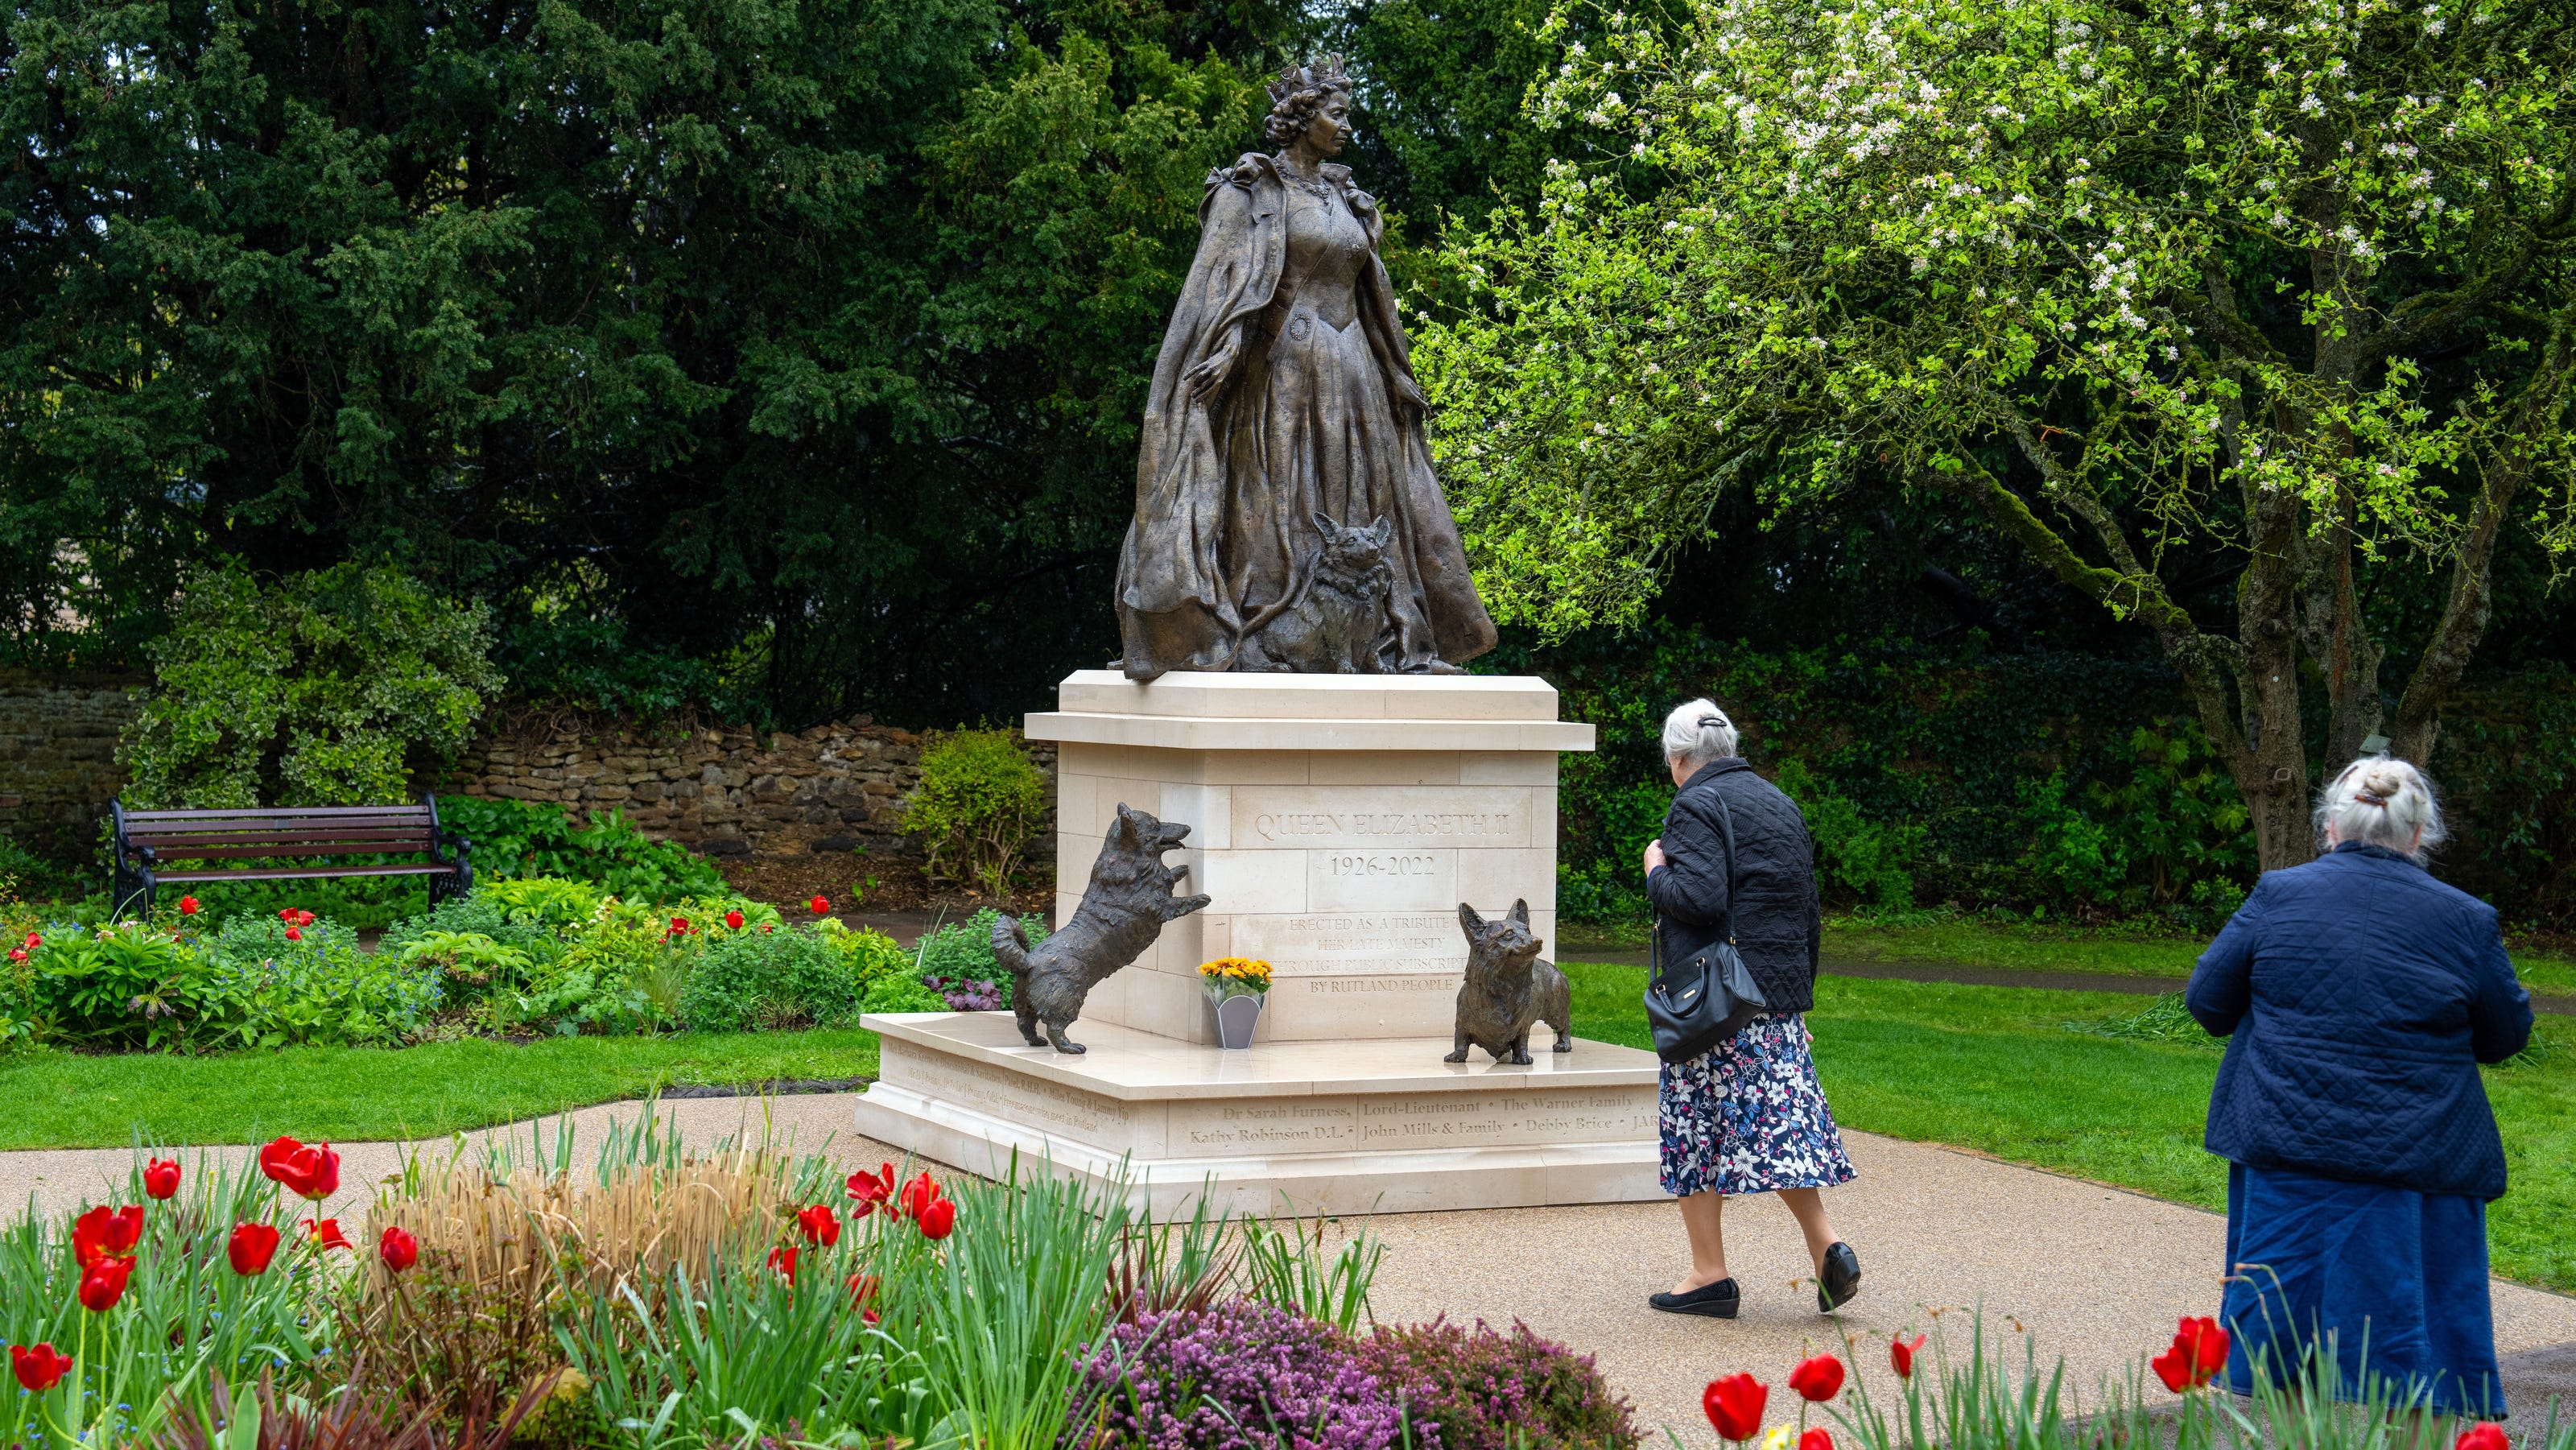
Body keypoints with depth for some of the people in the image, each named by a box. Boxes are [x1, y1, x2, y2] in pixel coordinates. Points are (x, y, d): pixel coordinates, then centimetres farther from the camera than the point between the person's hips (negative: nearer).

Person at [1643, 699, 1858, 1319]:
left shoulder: (1696, 806, -9)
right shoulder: (1782, 805, 16)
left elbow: (1701, 900, -22)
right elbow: (1809, 915, 19)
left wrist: (1656, 871, -4)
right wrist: (1797, 997, 24)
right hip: (1782, 999, 7)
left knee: (1695, 1127, 2)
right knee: (1779, 1124, 11)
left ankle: (1709, 1273, 3)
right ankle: (1827, 1246, -3)